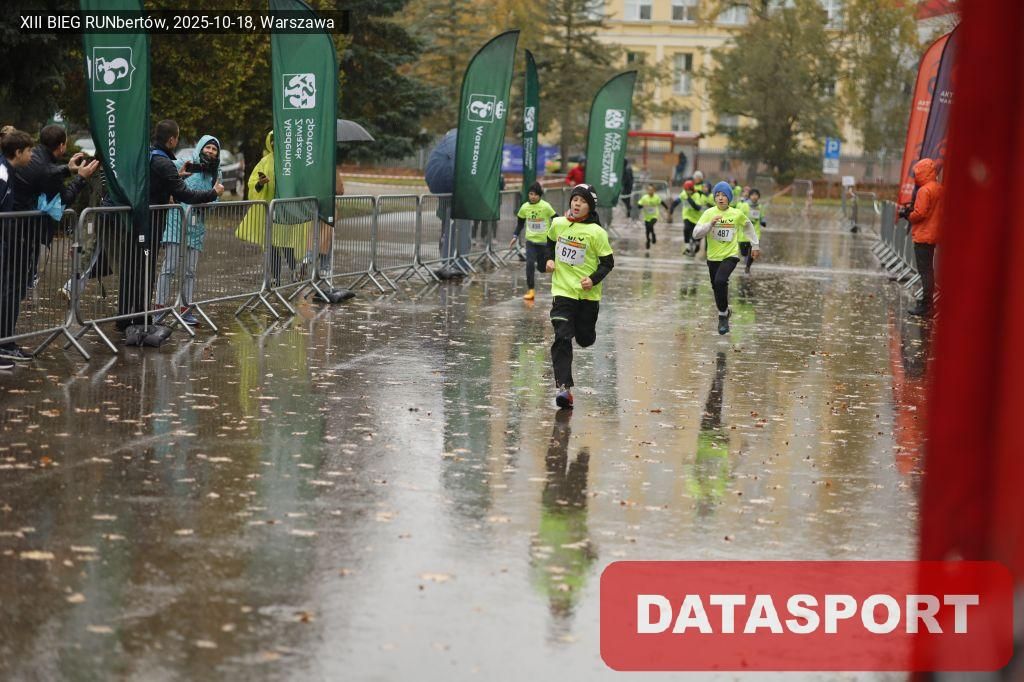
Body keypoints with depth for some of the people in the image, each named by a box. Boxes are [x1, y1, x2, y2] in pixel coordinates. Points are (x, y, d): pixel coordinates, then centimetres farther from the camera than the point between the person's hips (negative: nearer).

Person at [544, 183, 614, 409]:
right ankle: (564, 388, -16)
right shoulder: (558, 224, 0)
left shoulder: (596, 232, -11)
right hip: (563, 291, 1)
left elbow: (608, 262, -5)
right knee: (562, 339, -13)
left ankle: (584, 326, 53)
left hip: (588, 294, -1)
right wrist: (550, 259, 5)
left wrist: (594, 279, -20)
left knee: (585, 339, 14)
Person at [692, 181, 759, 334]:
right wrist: (710, 224, -28)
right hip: (713, 257, 2)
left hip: (731, 255, -2)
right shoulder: (709, 213, -8)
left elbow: (748, 226, 15)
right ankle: (724, 312, 43)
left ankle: (723, 315, -10)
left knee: (720, 281, -27)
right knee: (717, 287, 14)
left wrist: (756, 245, 20)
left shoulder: (737, 214, -5)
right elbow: (696, 233, -15)